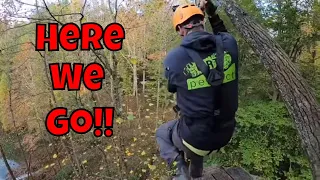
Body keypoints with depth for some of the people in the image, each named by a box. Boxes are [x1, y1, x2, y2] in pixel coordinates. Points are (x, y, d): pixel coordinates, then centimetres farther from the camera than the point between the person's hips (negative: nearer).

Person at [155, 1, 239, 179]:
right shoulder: (229, 43, -10)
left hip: (195, 135, -4)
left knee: (162, 133, 28)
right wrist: (213, 15, 13)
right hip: (225, 133, 5)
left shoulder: (174, 58, -19)